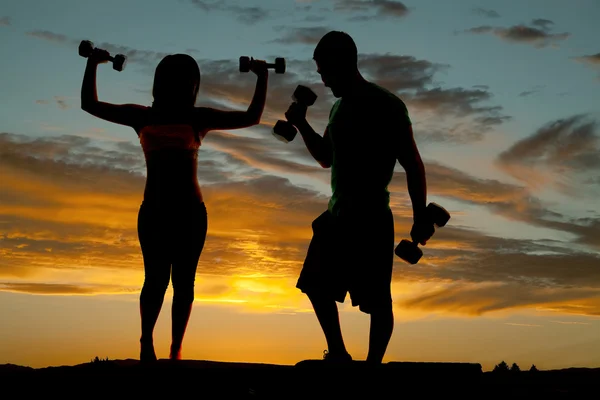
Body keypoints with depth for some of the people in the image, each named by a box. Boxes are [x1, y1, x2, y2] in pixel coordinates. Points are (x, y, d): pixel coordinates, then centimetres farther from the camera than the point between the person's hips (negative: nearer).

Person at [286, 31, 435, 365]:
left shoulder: (386, 105, -10)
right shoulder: (340, 107, 14)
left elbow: (412, 164, -11)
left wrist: (421, 217, -15)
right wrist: (301, 124, 12)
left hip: (371, 218, -9)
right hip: (337, 216, 9)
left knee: (376, 299, -5)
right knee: (317, 286, 14)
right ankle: (338, 355, 25)